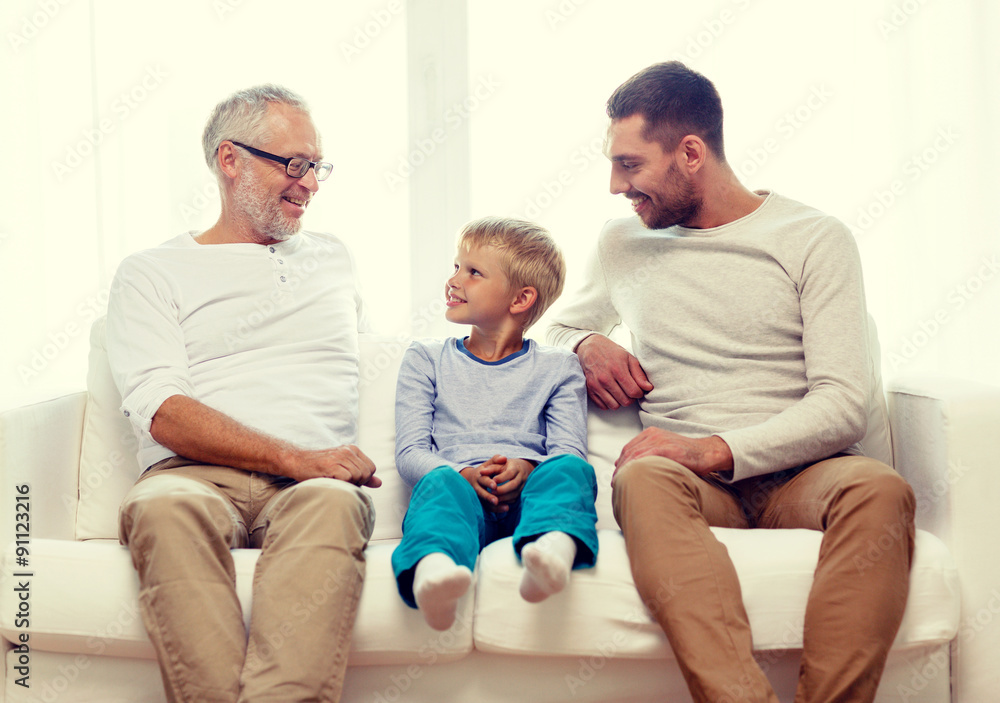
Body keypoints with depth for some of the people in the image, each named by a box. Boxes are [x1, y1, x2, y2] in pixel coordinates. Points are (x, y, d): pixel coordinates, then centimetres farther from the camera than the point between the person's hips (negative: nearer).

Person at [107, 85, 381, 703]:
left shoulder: (333, 257, 29)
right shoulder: (151, 274, 14)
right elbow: (162, 413, -1)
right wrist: (294, 458, -13)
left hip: (317, 482, 2)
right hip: (198, 475, -1)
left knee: (329, 505, -36)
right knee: (163, 507, -38)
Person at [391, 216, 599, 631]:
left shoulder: (557, 369, 22)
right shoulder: (425, 359, 23)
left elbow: (568, 450, 7)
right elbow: (409, 452, 10)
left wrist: (528, 470, -17)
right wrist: (464, 475, -13)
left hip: (526, 497, 1)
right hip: (458, 490, 0)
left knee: (570, 470, -33)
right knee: (440, 484, -36)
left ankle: (552, 550, -66)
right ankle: (432, 570, -69)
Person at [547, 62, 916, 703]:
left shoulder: (815, 239, 6)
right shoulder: (622, 242, 19)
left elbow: (843, 404, -4)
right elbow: (561, 328, 36)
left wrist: (719, 449, -17)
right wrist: (588, 345, 10)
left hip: (798, 474, -1)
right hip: (690, 479, 1)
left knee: (881, 489, -36)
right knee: (643, 478, -36)